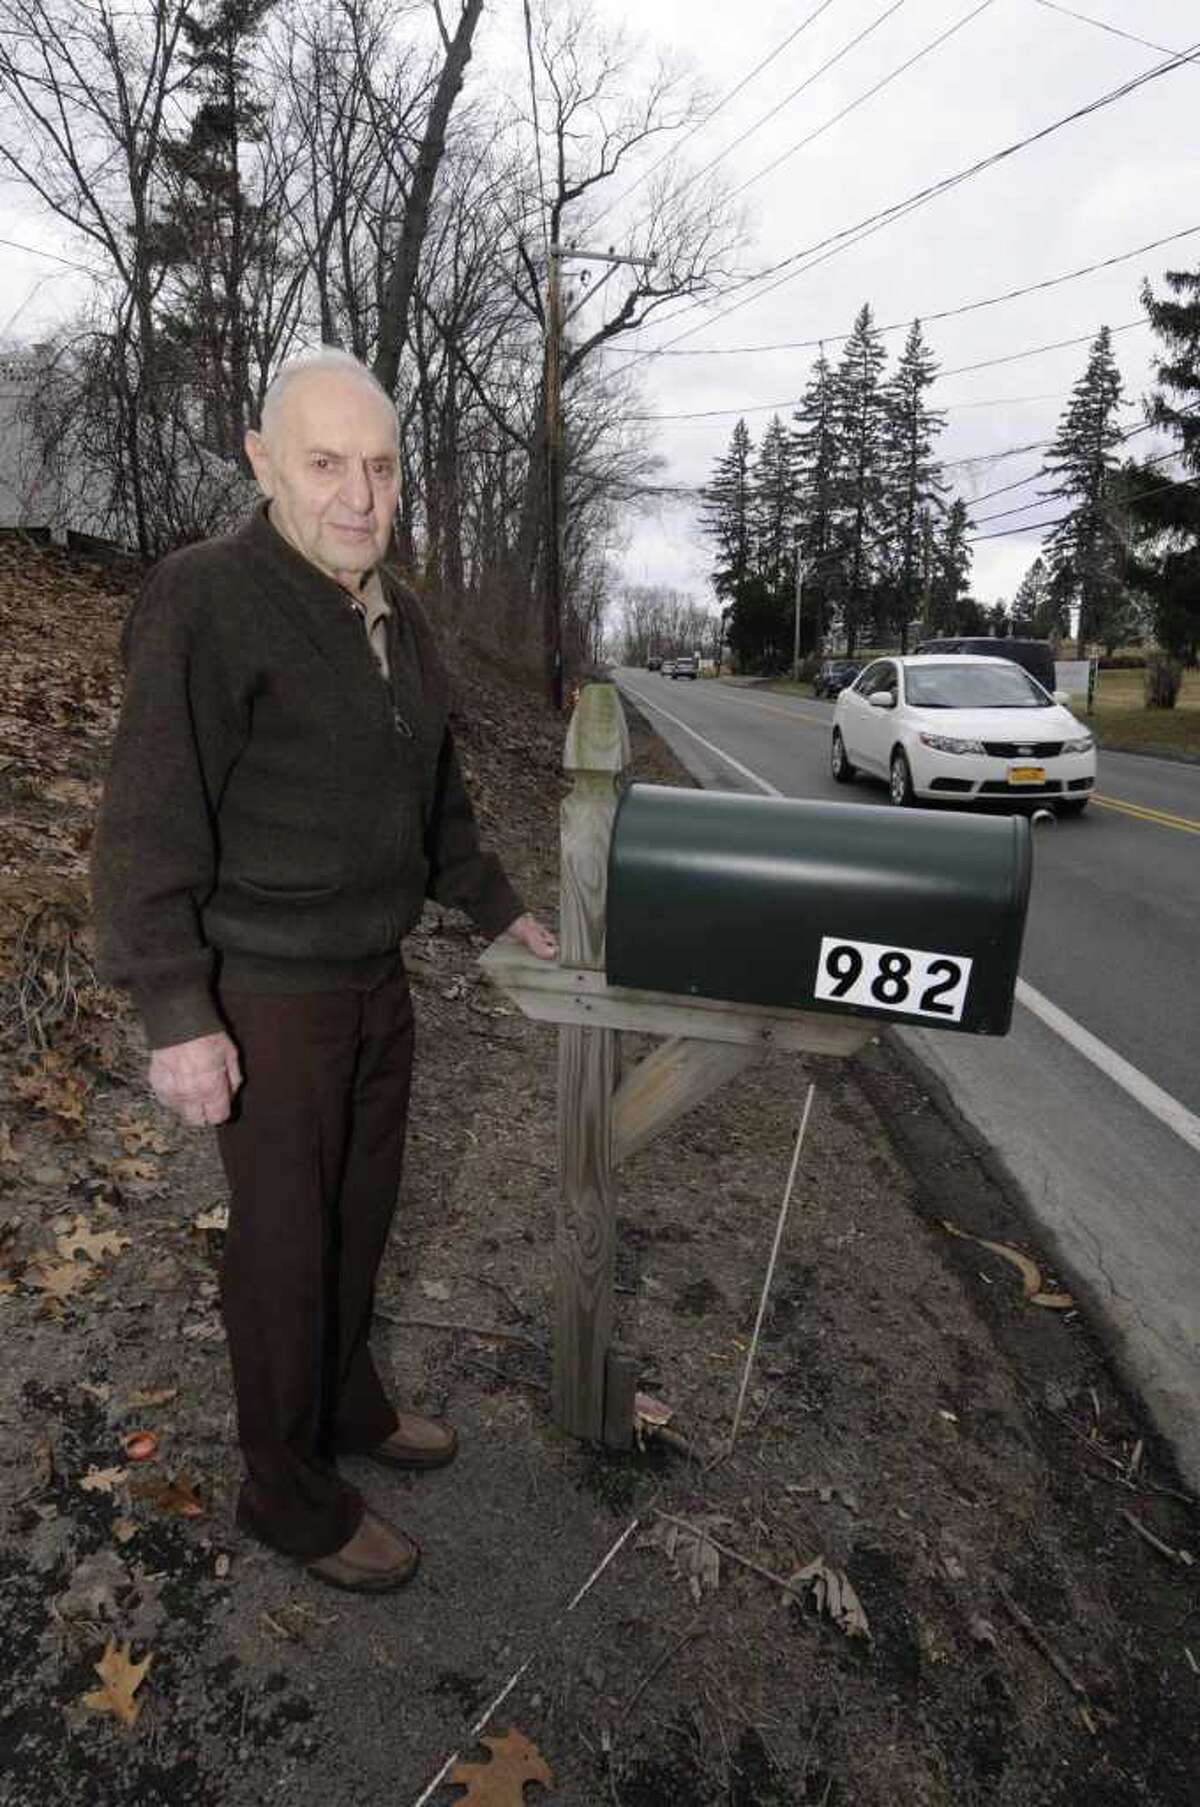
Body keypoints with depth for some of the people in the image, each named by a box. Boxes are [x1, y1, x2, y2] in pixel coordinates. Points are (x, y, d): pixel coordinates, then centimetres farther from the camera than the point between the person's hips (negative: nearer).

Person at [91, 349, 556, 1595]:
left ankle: (349, 1405, 44)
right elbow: (149, 825, -19)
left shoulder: (394, 613, 7)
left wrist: (495, 907, 20)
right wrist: (177, 1018, -22)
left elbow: (432, 792, 17)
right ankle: (291, 1495, 29)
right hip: (269, 996, -7)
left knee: (361, 1214, 20)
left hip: (376, 978, 7)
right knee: (285, 1247, 8)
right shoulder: (206, 602, -17)